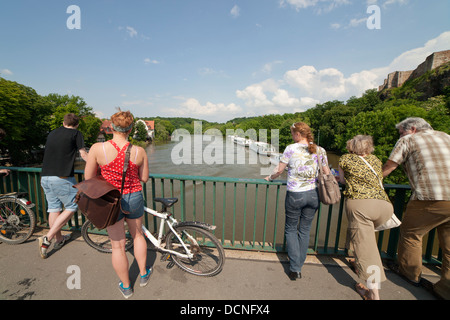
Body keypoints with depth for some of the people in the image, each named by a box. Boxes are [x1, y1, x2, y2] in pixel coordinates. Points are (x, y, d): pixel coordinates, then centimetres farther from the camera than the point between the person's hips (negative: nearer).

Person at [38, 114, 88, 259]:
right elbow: (84, 155, -3)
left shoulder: (52, 133, 17)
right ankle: (47, 238, 1)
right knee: (71, 207, 7)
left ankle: (59, 239, 30)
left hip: (45, 177, 7)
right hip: (62, 178, -7)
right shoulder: (76, 133, -2)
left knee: (53, 208, 15)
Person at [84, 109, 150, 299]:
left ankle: (126, 287, 36)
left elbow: (88, 177, -5)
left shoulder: (98, 148, -15)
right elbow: (144, 178, -3)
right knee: (138, 235, 26)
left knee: (117, 246, 16)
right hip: (134, 198, 1)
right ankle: (143, 274, 43)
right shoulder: (139, 151, -12)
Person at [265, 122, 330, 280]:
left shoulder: (291, 149, -10)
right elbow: (327, 174, 7)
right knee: (305, 230, 18)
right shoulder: (319, 150, 2)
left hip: (295, 196, -4)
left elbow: (279, 170, -6)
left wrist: (270, 177, 13)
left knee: (291, 229, 15)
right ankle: (299, 267, 31)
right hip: (313, 195, 4)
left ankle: (295, 269, 16)